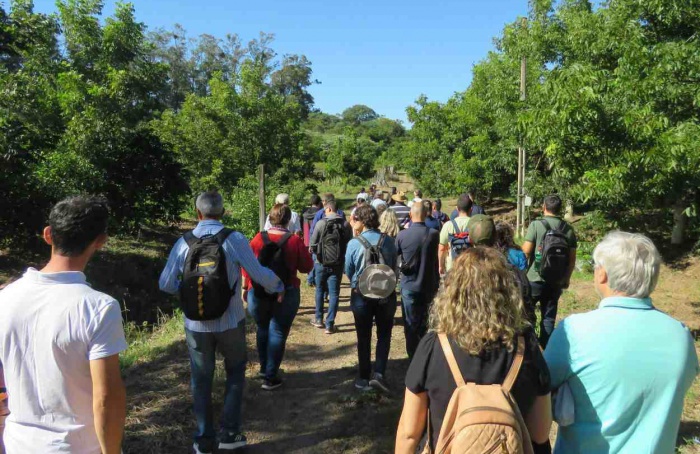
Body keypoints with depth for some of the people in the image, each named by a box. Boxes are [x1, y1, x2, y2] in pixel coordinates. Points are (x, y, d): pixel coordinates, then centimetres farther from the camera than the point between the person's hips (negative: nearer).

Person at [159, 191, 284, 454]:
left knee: (201, 380, 17)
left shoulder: (183, 243, -7)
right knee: (235, 373, 21)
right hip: (230, 322, -1)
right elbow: (259, 274, -11)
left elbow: (165, 284, -3)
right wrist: (279, 288, 9)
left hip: (196, 324, 2)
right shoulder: (234, 239, -13)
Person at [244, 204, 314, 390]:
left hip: (258, 293, 3)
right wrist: (304, 251, 15)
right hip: (286, 294, -3)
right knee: (278, 333, 6)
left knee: (263, 329, 22)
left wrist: (245, 288, 14)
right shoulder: (295, 241, -10)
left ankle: (264, 368, 35)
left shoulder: (258, 239, -3)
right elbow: (307, 267, -2)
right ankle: (270, 377, 10)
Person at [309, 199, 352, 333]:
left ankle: (318, 319, 29)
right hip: (338, 264, 1)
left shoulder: (321, 223, -10)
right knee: (334, 293, 6)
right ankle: (330, 325, 5)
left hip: (322, 263, -1)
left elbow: (313, 244, -8)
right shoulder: (346, 225, -3)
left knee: (320, 290, 18)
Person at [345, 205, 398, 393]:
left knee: (364, 338, 13)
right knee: (384, 335, 15)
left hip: (361, 295, -1)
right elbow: (394, 266, 3)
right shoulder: (388, 241, -9)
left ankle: (364, 378, 21)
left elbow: (348, 271, -2)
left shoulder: (354, 243, -14)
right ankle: (378, 373, 4)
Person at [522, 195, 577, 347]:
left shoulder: (536, 225, -10)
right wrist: (566, 278, 16)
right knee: (549, 317, 12)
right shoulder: (568, 229, 2)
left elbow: (526, 251, -14)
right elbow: (572, 258, 5)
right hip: (556, 281, 4)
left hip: (535, 279, -3)